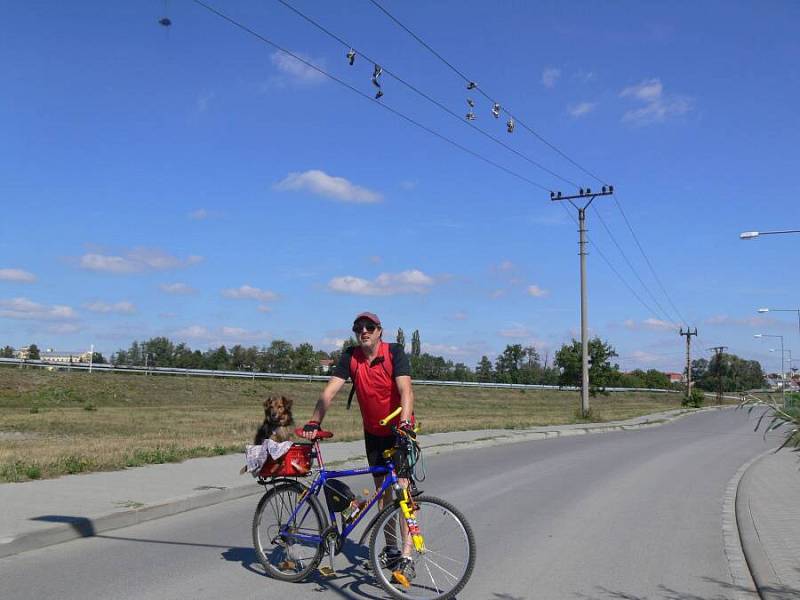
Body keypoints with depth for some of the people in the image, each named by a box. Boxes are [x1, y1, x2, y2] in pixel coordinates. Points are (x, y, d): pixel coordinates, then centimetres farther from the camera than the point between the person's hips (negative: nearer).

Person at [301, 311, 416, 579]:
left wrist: (405, 422, -45)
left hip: (400, 429, -4)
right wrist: (314, 422, -27)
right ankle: (391, 548, 24)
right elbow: (330, 391, -15)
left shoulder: (395, 352, -19)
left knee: (403, 486, -12)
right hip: (373, 431, 4)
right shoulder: (350, 357, -9)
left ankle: (406, 556, -10)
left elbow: (405, 390, -30)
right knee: (382, 488, 11)